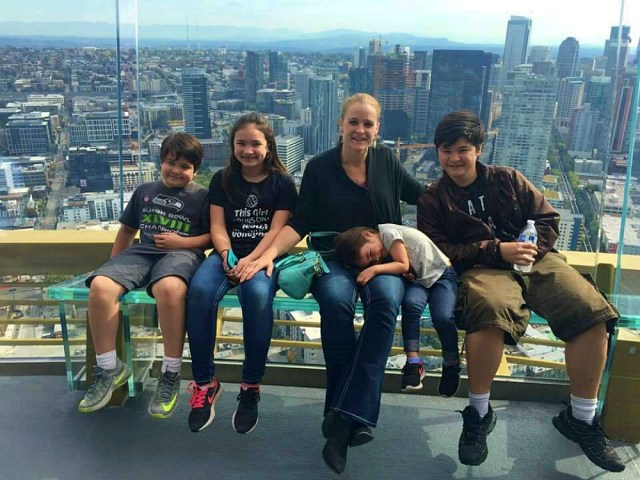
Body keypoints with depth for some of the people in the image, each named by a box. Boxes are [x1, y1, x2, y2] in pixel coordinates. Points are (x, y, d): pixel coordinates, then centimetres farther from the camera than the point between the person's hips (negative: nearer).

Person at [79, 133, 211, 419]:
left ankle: (171, 373, -24)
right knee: (100, 285, -27)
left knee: (169, 287, -42)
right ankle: (109, 369, -10)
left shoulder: (202, 197, 9)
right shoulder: (145, 191, 22)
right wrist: (113, 263, 21)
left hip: (182, 252, -4)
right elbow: (127, 229, 28)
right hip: (142, 252, 5)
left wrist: (182, 241, -10)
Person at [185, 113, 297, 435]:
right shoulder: (222, 180, 13)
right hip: (228, 254, 2)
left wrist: (250, 260, -20)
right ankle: (205, 382, -17)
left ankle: (251, 386, -20)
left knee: (257, 293, -38)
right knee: (200, 290, -32)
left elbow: (276, 230, -4)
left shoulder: (282, 183, 6)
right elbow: (217, 225, 5)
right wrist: (227, 256, -16)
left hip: (264, 256, -2)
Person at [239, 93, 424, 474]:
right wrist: (270, 253, -17)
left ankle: (344, 419, -36)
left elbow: (421, 195, 22)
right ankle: (353, 417, -28)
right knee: (336, 302, -36)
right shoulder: (319, 168, 3)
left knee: (386, 301, -35)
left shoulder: (386, 160, 7)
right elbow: (300, 224, -1)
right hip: (334, 258, 0)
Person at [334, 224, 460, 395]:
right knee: (411, 303, -27)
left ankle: (451, 364, -1)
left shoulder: (388, 232, -21)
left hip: (441, 272, -5)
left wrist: (374, 269, -33)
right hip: (418, 279, 5)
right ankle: (413, 363, -20)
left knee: (443, 317, -26)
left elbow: (403, 265, -26)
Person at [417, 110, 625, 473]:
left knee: (592, 310, -24)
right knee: (491, 310, -40)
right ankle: (479, 413, -19)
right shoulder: (433, 200, 12)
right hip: (483, 268, -3)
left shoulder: (507, 179, 17)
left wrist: (533, 248, -7)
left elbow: (549, 219, 15)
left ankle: (581, 417, -6)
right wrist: (496, 250, -11)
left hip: (535, 259, 3)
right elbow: (438, 251, -1)